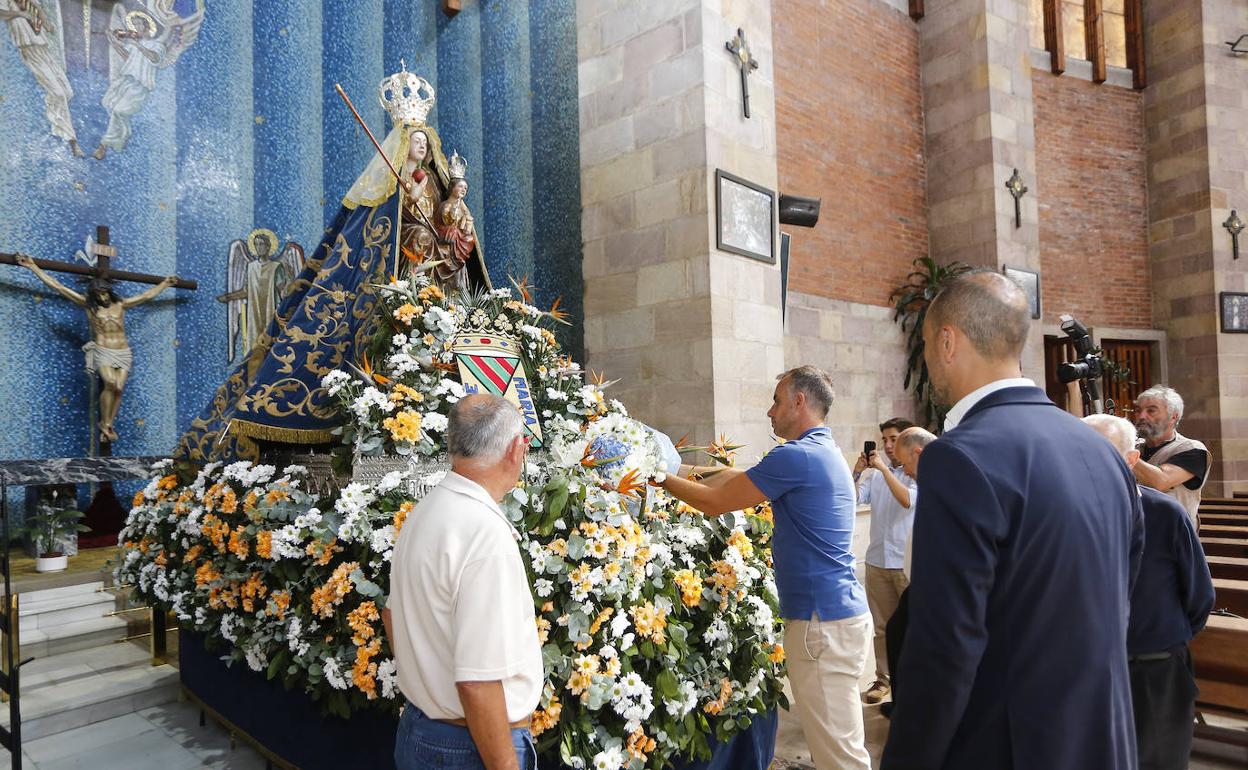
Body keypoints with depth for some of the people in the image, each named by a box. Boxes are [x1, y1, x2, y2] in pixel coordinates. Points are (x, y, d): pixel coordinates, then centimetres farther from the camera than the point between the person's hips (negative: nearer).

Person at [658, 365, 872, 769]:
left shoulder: (797, 456, -18)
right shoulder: (826, 452, 15)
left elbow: (714, 502, -12)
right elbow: (737, 478, 23)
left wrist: (661, 478, 2)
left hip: (822, 621, -10)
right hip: (836, 613, 10)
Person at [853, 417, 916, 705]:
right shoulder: (875, 473, 7)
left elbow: (908, 500, -21)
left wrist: (884, 468, -20)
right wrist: (857, 472, -13)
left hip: (908, 562, -4)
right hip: (878, 560, 4)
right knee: (882, 626, 12)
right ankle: (883, 679, 22)